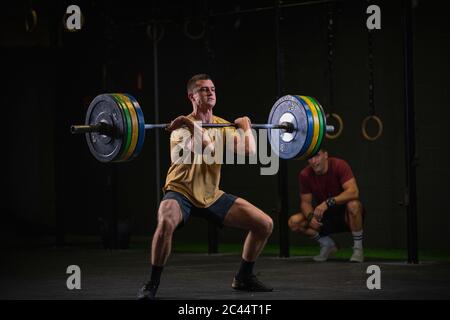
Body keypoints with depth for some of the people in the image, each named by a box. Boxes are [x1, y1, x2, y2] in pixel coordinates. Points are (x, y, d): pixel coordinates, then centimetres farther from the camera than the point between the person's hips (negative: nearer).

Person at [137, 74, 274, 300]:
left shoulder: (223, 126, 2)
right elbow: (205, 149, -36)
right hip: (181, 192, -6)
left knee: (265, 224, 0)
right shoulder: (184, 126, -16)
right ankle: (152, 284, -24)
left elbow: (249, 151, -14)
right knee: (166, 222, -41)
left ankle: (243, 278, 17)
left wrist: (245, 128, -2)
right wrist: (192, 125, -35)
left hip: (211, 195, 6)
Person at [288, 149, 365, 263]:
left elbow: (353, 192, -33)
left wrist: (328, 202, -44)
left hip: (346, 215, -4)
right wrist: (310, 216, -27)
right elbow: (305, 202, -4)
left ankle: (358, 248, -18)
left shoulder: (339, 165, -21)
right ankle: (327, 244, 6)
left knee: (353, 204, -39)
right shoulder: (305, 175, -9)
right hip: (325, 216, 4)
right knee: (294, 222, -16)